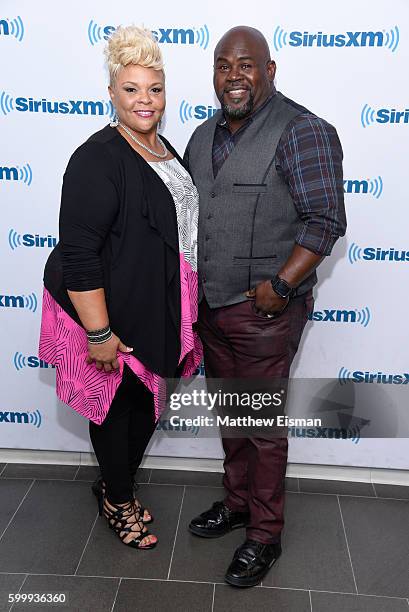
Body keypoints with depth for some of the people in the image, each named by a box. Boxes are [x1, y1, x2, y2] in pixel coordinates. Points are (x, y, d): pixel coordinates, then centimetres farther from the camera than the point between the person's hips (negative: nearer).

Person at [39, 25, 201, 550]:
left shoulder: (162, 149, 8)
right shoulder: (98, 159, -19)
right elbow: (77, 253, -24)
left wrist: (182, 314, 20)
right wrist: (100, 334, -24)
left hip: (155, 312, 8)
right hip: (110, 313, -8)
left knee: (147, 403, 19)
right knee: (116, 406, 10)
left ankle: (115, 483, 44)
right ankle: (117, 501, 35)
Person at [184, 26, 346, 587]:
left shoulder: (302, 132, -12)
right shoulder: (204, 135, 12)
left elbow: (325, 220, -17)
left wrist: (279, 285, -22)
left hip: (264, 311, -7)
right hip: (210, 307, 7)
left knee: (263, 423, 5)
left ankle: (265, 535, 26)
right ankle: (237, 502, 41)